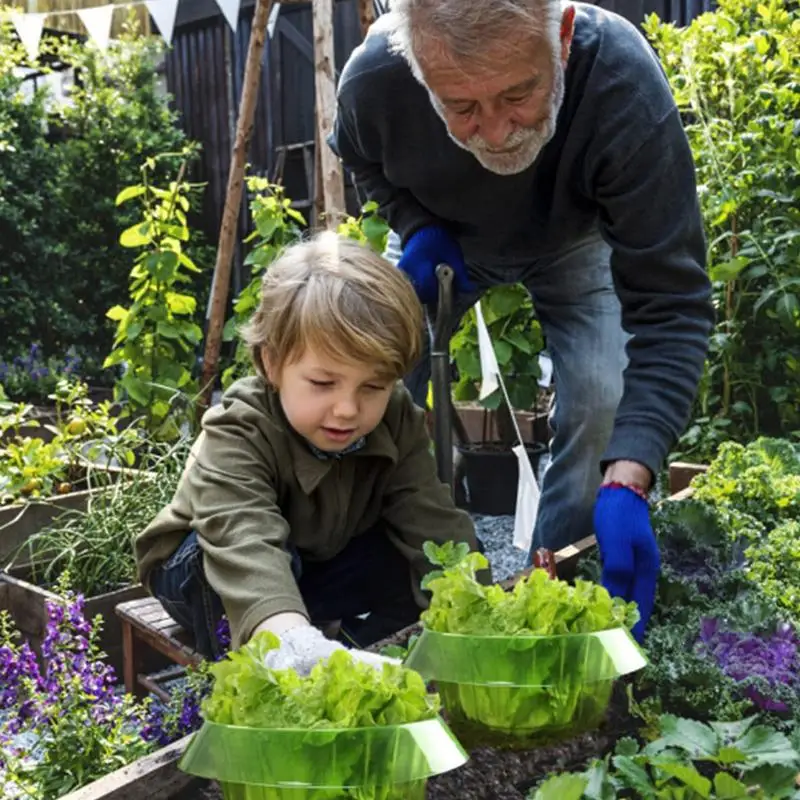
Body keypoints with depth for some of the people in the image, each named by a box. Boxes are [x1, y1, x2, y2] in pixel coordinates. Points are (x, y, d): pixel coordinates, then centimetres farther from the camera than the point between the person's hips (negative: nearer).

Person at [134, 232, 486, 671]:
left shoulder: (396, 422, -20)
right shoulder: (237, 436, -35)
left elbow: (436, 526, -28)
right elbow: (245, 545, -53)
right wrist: (294, 643, -72)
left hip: (322, 563, 4)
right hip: (207, 573, -4)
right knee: (230, 555, -38)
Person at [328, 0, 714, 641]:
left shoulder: (626, 86, -41)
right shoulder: (374, 78, -34)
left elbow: (670, 305, -40)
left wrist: (627, 481, -51)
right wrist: (416, 226, -25)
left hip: (574, 240, -1)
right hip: (445, 238, 2)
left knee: (603, 402, -21)